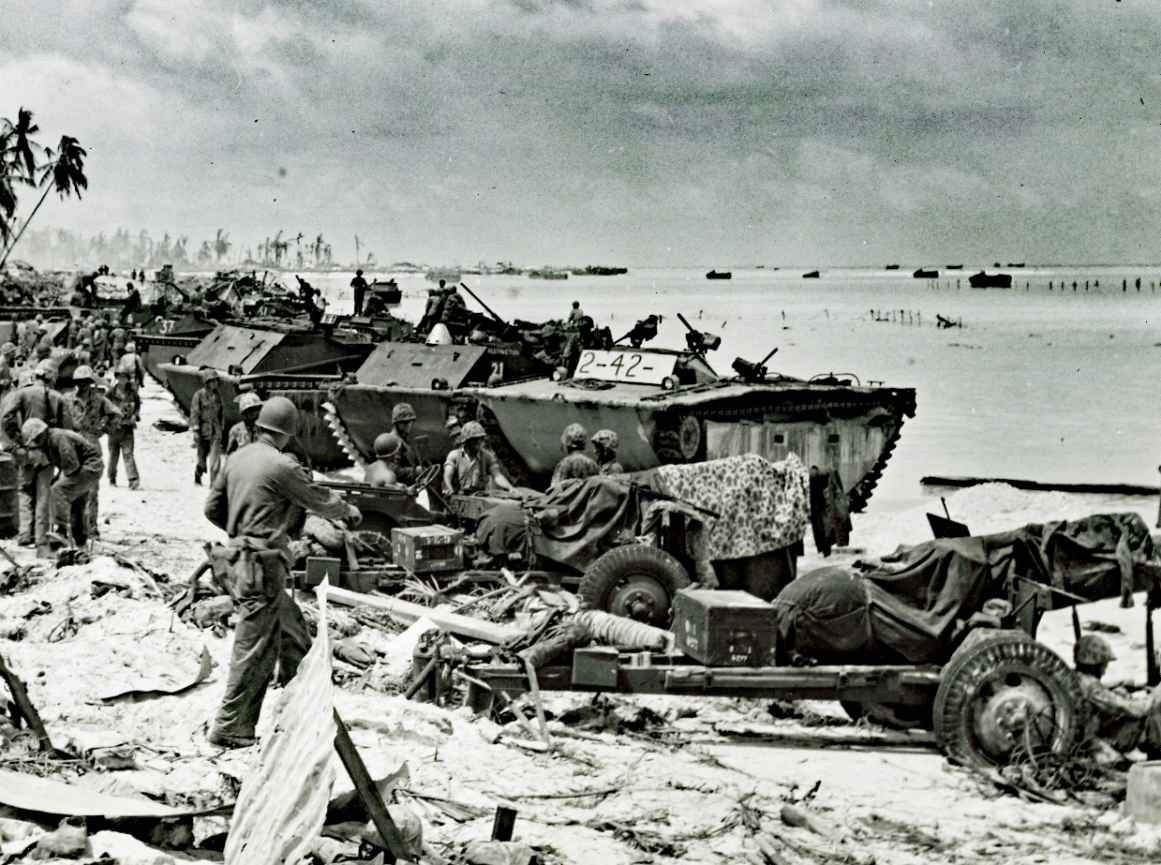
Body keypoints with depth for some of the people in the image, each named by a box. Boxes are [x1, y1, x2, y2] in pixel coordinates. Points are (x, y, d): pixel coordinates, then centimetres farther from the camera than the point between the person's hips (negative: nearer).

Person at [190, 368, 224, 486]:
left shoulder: (217, 395, 8)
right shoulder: (199, 395, -7)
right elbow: (194, 413, -9)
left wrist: (221, 427, 16)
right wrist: (195, 430, -14)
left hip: (215, 431, 3)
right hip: (203, 430, -3)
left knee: (216, 457, -6)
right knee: (202, 456, 6)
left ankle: (214, 482, -4)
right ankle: (197, 478, 27)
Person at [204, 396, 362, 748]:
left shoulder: (236, 459, 7)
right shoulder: (281, 466, -15)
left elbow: (212, 509, 14)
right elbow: (319, 499, -3)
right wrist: (348, 511, 16)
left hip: (238, 557, 9)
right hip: (262, 564, -9)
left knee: (291, 627, 21)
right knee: (253, 648, -2)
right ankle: (229, 727, 1)